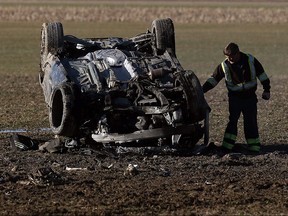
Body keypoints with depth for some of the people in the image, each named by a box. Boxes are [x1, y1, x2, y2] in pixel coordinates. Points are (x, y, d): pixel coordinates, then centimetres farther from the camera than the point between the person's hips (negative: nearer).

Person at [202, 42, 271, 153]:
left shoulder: (250, 60, -7)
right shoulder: (224, 65, -6)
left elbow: (261, 74, 3)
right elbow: (213, 79, -1)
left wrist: (266, 90, 0)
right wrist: (202, 90, -10)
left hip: (250, 97, 0)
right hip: (235, 97, 0)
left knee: (251, 121, 2)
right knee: (232, 120, -10)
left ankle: (254, 146, 8)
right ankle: (227, 145, -10)